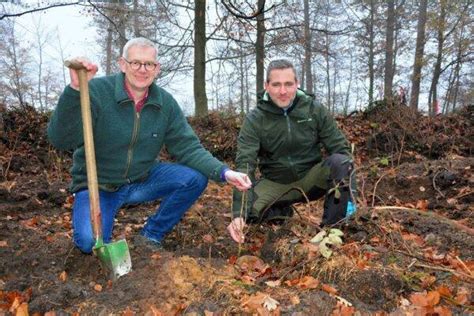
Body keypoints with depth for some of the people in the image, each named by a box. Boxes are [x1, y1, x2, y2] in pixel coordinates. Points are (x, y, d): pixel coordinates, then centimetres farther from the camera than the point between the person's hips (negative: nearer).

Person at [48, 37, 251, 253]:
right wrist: (75, 89, -42)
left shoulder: (165, 103, -6)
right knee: (90, 242, -28)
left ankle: (151, 235, 4)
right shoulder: (96, 90, -19)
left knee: (196, 178, -15)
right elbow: (60, 140, -27)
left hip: (142, 180, 4)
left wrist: (223, 172, -25)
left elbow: (188, 147, -8)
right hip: (97, 185, -4)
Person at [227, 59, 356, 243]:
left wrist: (349, 192, -19)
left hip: (311, 178, 1)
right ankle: (283, 211, 5)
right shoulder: (254, 120, -14)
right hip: (275, 183, 0)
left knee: (339, 161, -29)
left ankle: (332, 227, -14)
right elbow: (244, 166, -22)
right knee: (248, 208, -28)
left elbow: (340, 148, -6)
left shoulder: (314, 110, -9)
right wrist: (239, 213, -34)